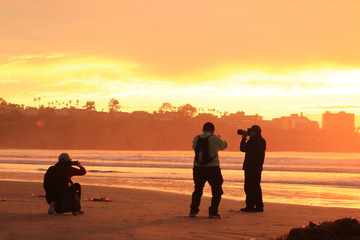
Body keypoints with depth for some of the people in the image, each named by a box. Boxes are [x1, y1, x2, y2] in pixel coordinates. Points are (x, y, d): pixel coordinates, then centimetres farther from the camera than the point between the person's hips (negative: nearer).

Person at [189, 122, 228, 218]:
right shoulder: (215, 139, -7)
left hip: (198, 168, 4)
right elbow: (224, 145, 10)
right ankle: (213, 211, 2)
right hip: (212, 168, -4)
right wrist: (220, 139, 32)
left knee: (197, 190, 18)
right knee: (217, 191, 8)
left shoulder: (196, 138, 2)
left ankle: (193, 211, 15)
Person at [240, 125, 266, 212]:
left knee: (249, 186, -5)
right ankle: (259, 206, 14)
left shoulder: (252, 140, -16)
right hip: (258, 167, 9)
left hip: (250, 167, -9)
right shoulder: (262, 141, 12)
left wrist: (244, 138, -1)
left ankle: (250, 206, -7)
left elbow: (243, 148, -13)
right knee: (256, 186, 14)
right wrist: (246, 139, 20)